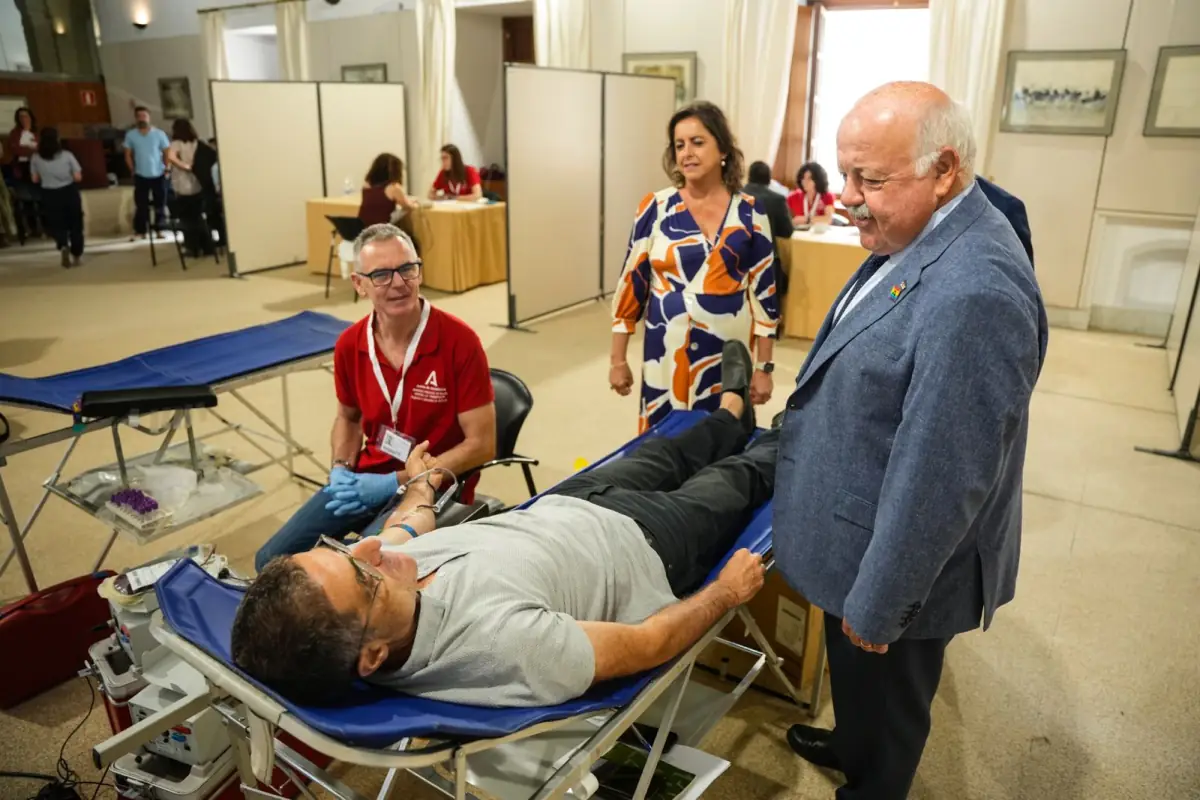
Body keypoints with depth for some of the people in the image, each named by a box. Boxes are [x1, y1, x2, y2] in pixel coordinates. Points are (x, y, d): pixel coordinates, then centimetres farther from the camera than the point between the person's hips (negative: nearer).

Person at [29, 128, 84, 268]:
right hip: (69, 193, -1)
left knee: (57, 226, 11)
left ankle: (63, 246, -18)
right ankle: (76, 256, 13)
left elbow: (35, 179, 2)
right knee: (75, 225, 12)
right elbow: (78, 177, -10)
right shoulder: (67, 155, -9)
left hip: (50, 195, 1)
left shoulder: (36, 158, -3)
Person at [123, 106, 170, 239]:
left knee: (160, 203, 4)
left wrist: (166, 168, -4)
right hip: (140, 175, 0)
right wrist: (132, 170, 0)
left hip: (158, 174, 0)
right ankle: (141, 231, 6)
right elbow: (128, 155, 6)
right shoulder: (130, 135, 0)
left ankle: (159, 229, 15)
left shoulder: (159, 133, -2)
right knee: (141, 205, 1)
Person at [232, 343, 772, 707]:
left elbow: (409, 522, -1)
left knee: (661, 454, 30)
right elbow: (647, 645, -30)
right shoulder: (502, 643, -48)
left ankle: (733, 414, 65)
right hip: (642, 539, -5)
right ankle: (778, 443, 61)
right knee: (734, 480, 22)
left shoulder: (349, 582, -27)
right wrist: (727, 591, -13)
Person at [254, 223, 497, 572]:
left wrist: (395, 483, -18)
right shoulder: (349, 345, -2)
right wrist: (341, 470, -2)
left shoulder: (459, 341, -19)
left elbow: (481, 445, -17)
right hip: (367, 478, 6)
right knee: (272, 561, 1)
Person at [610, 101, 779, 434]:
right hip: (666, 355, 0)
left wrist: (764, 367, 1)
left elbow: (764, 290, 3)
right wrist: (618, 358, 2)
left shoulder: (749, 212, 1)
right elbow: (631, 282, 2)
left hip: (728, 356, 0)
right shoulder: (656, 207, 0)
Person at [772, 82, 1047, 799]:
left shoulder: (972, 292, -33)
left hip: (900, 564, -9)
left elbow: (940, 478, -29)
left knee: (885, 706, 19)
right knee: (861, 687, 32)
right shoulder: (919, 237, 0)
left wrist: (878, 605, -18)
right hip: (866, 539, 9)